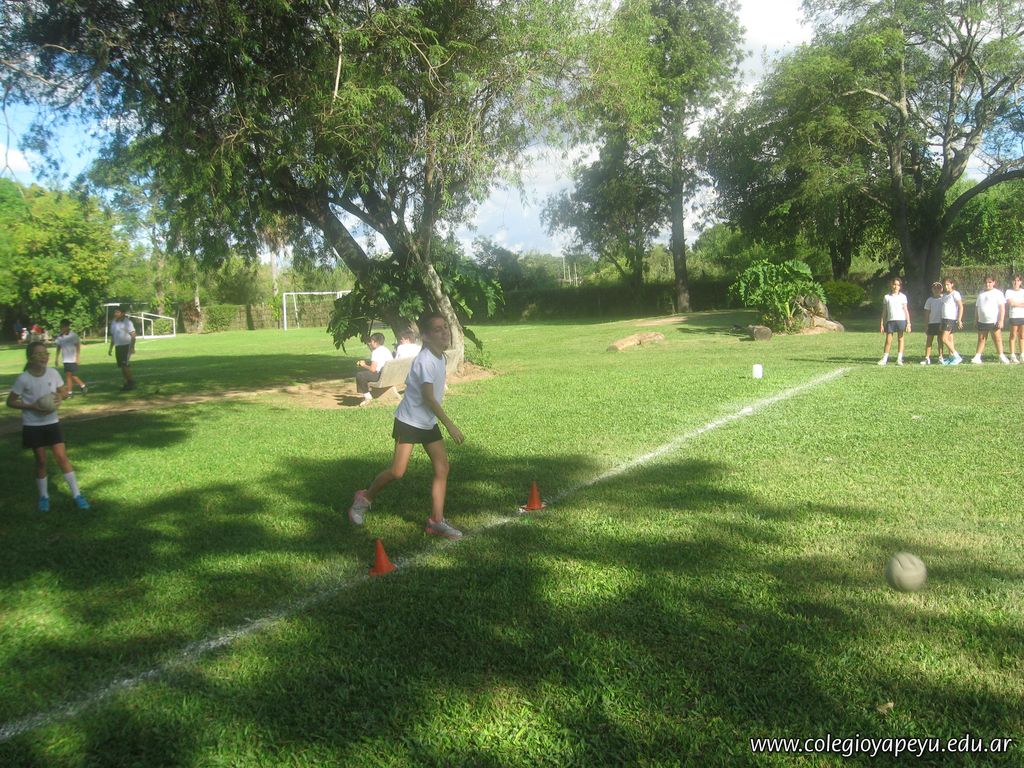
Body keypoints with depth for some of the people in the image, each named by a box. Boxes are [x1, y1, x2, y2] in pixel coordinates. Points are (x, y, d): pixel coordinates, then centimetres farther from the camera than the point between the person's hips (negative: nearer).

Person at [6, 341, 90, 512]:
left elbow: (64, 391, 9)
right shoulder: (23, 379, -14)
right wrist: (32, 406, -21)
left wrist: (60, 396, -15)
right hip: (33, 426, -2)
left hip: (52, 422, 2)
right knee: (41, 461, 6)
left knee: (62, 457, -2)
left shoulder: (53, 373, -6)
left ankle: (77, 495, 3)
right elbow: (10, 402, -7)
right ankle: (44, 496, 24)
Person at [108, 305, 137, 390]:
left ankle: (132, 382, -6)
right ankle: (126, 384, 12)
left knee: (125, 365, -15)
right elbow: (112, 336, 22)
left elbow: (133, 335, -13)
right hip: (118, 347, 7)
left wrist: (132, 347, -20)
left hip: (126, 346, -7)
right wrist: (111, 348, 19)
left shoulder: (127, 322, -8)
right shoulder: (113, 323, 13)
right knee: (121, 366, 6)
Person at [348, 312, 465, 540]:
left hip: (429, 423, 9)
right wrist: (450, 425, -22)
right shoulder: (425, 361, -23)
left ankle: (436, 521, 7)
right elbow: (428, 398, -24)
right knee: (397, 471, -11)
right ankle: (365, 498, 15)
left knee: (442, 468, 1)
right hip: (409, 421, -9)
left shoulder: (440, 357, 5)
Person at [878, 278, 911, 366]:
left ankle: (899, 359, 3)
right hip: (890, 320, 1)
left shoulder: (903, 296, 7)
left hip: (901, 320, 0)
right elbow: (884, 312, 11)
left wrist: (908, 323, -1)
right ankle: (884, 359, 4)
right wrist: (882, 324, 6)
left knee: (900, 339, 1)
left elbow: (906, 310, 6)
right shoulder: (887, 297, 9)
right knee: (888, 340, 0)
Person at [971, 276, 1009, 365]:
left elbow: (1002, 307, -6)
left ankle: (1002, 357, 11)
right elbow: (978, 308, 18)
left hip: (994, 321, -4)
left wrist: (1001, 320, -13)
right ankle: (977, 357, 6)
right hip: (982, 321, 4)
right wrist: (976, 320, 13)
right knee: (981, 339, 5)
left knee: (998, 339, 2)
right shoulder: (981, 294, 14)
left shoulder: (998, 293, -2)